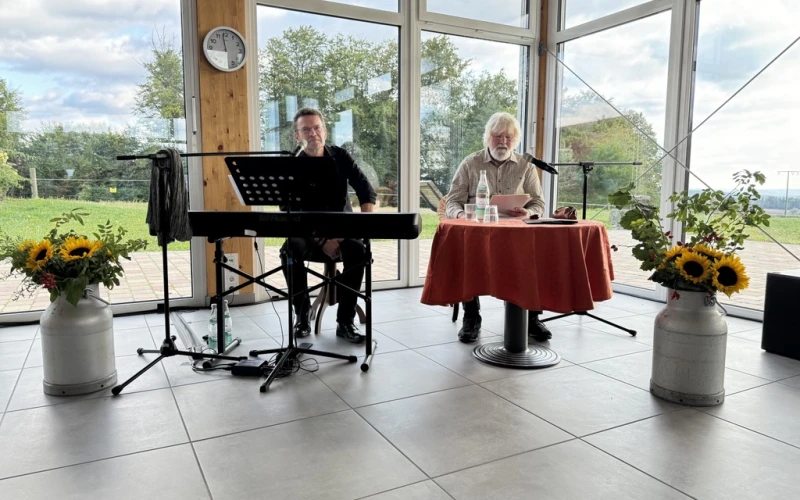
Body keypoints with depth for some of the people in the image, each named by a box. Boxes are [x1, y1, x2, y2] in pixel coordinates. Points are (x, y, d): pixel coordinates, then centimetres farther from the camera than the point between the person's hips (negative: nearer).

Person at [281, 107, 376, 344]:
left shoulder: (340, 156, 2)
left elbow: (366, 190, -5)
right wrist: (322, 240, -27)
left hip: (343, 229, 1)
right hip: (307, 235, -1)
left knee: (358, 250, -31)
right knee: (289, 251, -32)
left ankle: (345, 321, -21)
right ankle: (302, 316, -15)